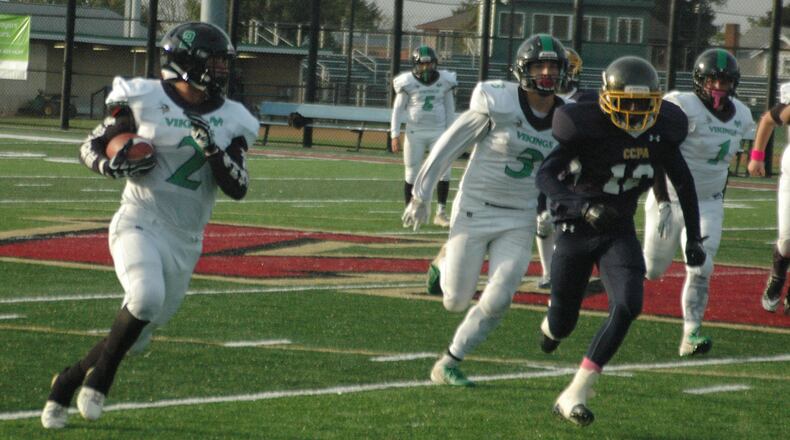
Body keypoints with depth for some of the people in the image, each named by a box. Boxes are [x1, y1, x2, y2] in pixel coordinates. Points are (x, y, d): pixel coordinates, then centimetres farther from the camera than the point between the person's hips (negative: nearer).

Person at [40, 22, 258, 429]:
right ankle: (100, 374, -8)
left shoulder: (230, 123, 4)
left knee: (137, 338, 6)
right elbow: (90, 148, 5)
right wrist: (112, 165, -17)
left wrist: (212, 150, -16)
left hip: (184, 241, 4)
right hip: (139, 223, -4)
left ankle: (68, 382, 28)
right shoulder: (144, 100, -4)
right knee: (146, 297, -31)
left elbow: (238, 189, -1)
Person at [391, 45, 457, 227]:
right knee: (412, 174, 3)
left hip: (438, 132, 2)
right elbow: (398, 109, -1)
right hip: (415, 133, -2)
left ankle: (441, 213, 2)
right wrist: (395, 135, -6)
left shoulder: (444, 81, 2)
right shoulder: (408, 83, -6)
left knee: (444, 171, -6)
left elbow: (449, 108, 10)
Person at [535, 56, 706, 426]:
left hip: (619, 232, 3)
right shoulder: (587, 127, -22)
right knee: (564, 320, 8)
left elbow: (683, 183, 9)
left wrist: (693, 237, 12)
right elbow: (546, 174, -28)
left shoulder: (659, 131, -6)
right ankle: (550, 327, 52)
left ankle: (574, 395, -16)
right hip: (577, 229, -3)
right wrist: (583, 206, -44)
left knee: (627, 307, -20)